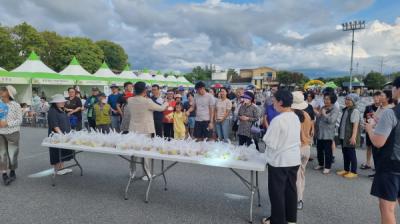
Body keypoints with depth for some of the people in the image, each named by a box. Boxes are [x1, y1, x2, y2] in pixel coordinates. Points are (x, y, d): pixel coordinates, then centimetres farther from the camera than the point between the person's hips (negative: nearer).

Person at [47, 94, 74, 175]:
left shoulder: (63, 110, 13)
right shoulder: (52, 111, -15)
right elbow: (55, 125, -21)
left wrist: (69, 132, 15)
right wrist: (61, 134, -26)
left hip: (65, 135, 9)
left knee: (64, 152, 13)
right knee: (57, 153, 2)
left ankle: (62, 168, 24)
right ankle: (57, 169, 14)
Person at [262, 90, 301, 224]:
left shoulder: (278, 120, -22)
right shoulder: (296, 118, 4)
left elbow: (270, 142, -19)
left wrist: (265, 137, 1)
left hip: (279, 161, -8)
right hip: (294, 159, 8)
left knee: (277, 192, 7)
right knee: (291, 189, 18)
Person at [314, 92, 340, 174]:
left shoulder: (335, 109, -8)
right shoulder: (323, 108, 12)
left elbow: (331, 120, -20)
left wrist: (324, 114, -12)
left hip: (328, 134, -7)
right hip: (319, 132, 7)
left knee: (327, 151, 0)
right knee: (319, 150, 14)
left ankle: (327, 167, 11)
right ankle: (320, 164, 29)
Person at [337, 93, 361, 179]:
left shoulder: (355, 111, -15)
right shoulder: (345, 110, 12)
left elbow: (355, 124, -22)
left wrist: (353, 136, -29)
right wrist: (340, 133, 22)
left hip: (350, 137, -8)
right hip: (343, 136, 9)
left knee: (351, 154, 1)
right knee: (345, 153, 15)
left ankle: (353, 172, 12)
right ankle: (346, 169, 27)